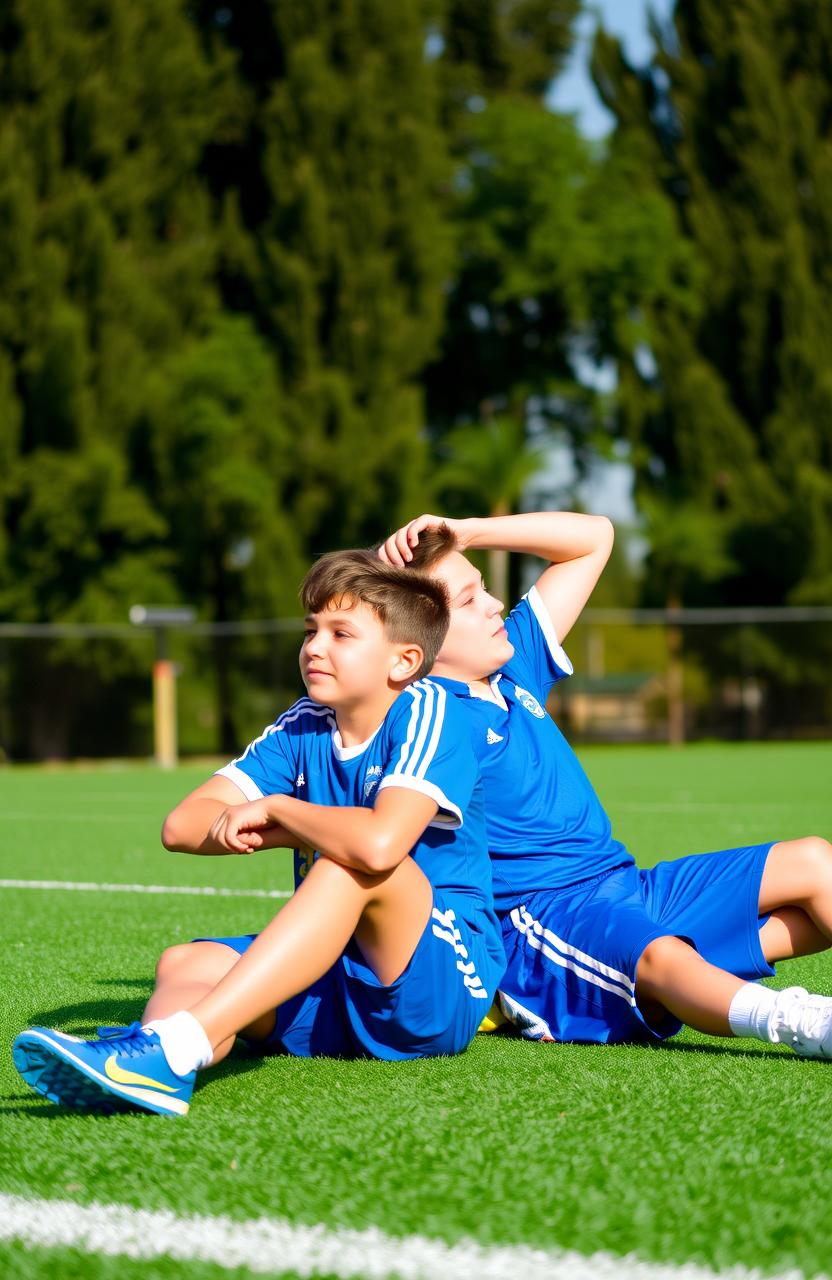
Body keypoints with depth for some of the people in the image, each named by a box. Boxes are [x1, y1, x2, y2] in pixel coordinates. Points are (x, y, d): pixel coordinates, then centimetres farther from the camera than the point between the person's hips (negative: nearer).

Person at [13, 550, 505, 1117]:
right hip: (343, 985, 7)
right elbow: (184, 825, 1)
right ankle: (155, 1061, -52)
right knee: (186, 963, -13)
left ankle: (175, 1047, -46)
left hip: (448, 979, -7)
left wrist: (277, 808, -13)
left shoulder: (427, 710, -12)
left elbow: (379, 843, -32)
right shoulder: (306, 727, 9)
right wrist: (293, 832, -14)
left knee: (353, 862, -31)